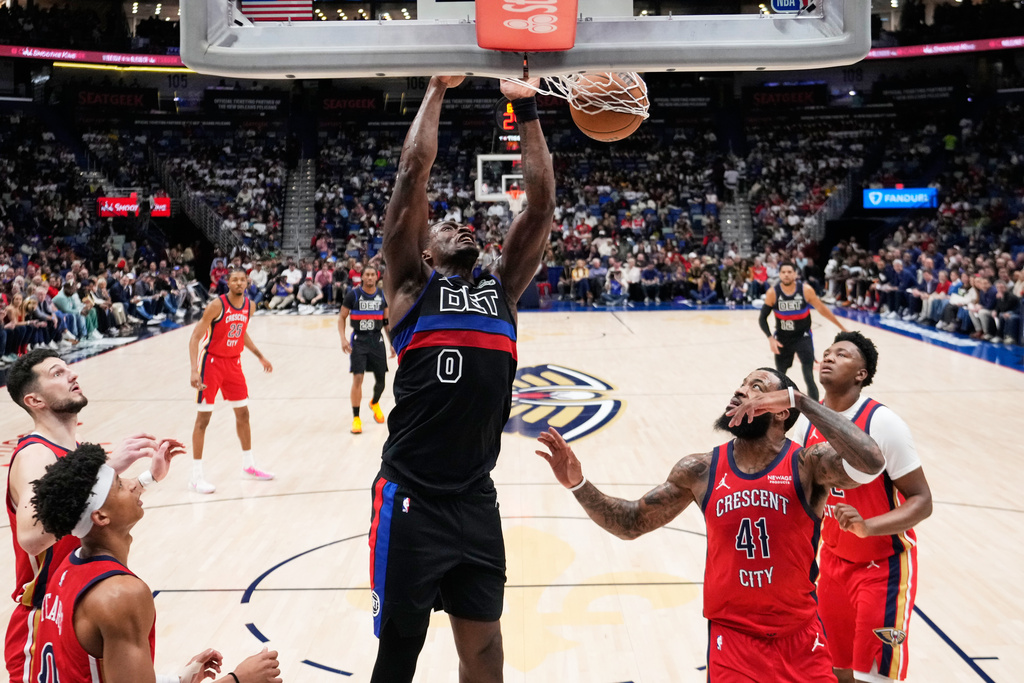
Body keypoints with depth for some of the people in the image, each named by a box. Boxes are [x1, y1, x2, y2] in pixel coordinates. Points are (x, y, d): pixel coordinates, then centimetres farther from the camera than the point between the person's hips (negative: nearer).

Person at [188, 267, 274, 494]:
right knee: (203, 418, -4)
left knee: (243, 414, 13)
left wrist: (260, 357, 19)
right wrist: (194, 370, -28)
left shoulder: (249, 306, -1)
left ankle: (249, 466, 29)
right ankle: (196, 477, 1)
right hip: (212, 362, -6)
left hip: (234, 362, 6)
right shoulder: (217, 305, -20)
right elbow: (195, 337, -18)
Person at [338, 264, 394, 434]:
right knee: (357, 379, -12)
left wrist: (392, 343, 8)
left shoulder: (382, 295, 4)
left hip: (377, 340, 3)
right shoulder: (353, 294, -6)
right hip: (359, 340, -3)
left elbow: (387, 321, 11)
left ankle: (375, 403, 42)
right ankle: (356, 418, -4)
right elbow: (341, 317, 0)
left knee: (380, 380, 9)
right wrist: (343, 338, -13)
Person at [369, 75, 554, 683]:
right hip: (412, 499, -4)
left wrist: (526, 109, 7)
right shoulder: (413, 286, 2)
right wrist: (439, 88, 1)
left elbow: (542, 201, 8)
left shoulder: (503, 288, 13)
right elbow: (414, 173, -4)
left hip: (477, 502, 5)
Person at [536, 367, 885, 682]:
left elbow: (871, 463, -32)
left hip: (799, 637, -1)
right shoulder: (701, 470, -3)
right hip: (731, 635, 1)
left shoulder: (809, 464, -11)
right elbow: (632, 524, 5)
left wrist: (799, 399, -31)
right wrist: (578, 484, -10)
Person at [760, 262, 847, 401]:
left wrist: (843, 328, 5)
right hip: (782, 339, 2)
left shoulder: (806, 290, -16)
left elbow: (822, 309, -2)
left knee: (809, 378, -14)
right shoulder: (772, 293, -14)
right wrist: (770, 338, -20)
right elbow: (762, 318, -6)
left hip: (803, 337, -2)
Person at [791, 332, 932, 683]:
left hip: (883, 565, -5)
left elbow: (921, 501, -20)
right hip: (833, 559, 6)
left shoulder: (882, 423, -20)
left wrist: (868, 527, -34)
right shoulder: (807, 422, -2)